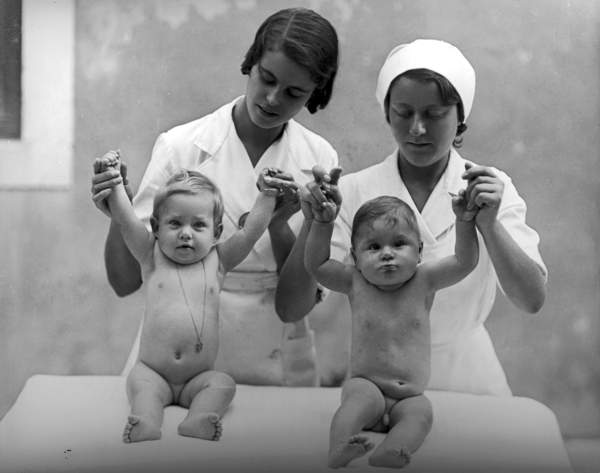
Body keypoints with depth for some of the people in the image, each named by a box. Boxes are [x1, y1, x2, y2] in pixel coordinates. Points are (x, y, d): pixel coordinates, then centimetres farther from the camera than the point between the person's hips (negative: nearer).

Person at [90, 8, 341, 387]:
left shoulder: (320, 160, -1)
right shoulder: (181, 146, -6)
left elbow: (299, 301, -3)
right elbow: (125, 282, -3)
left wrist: (279, 225, -18)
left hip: (278, 367, 1)